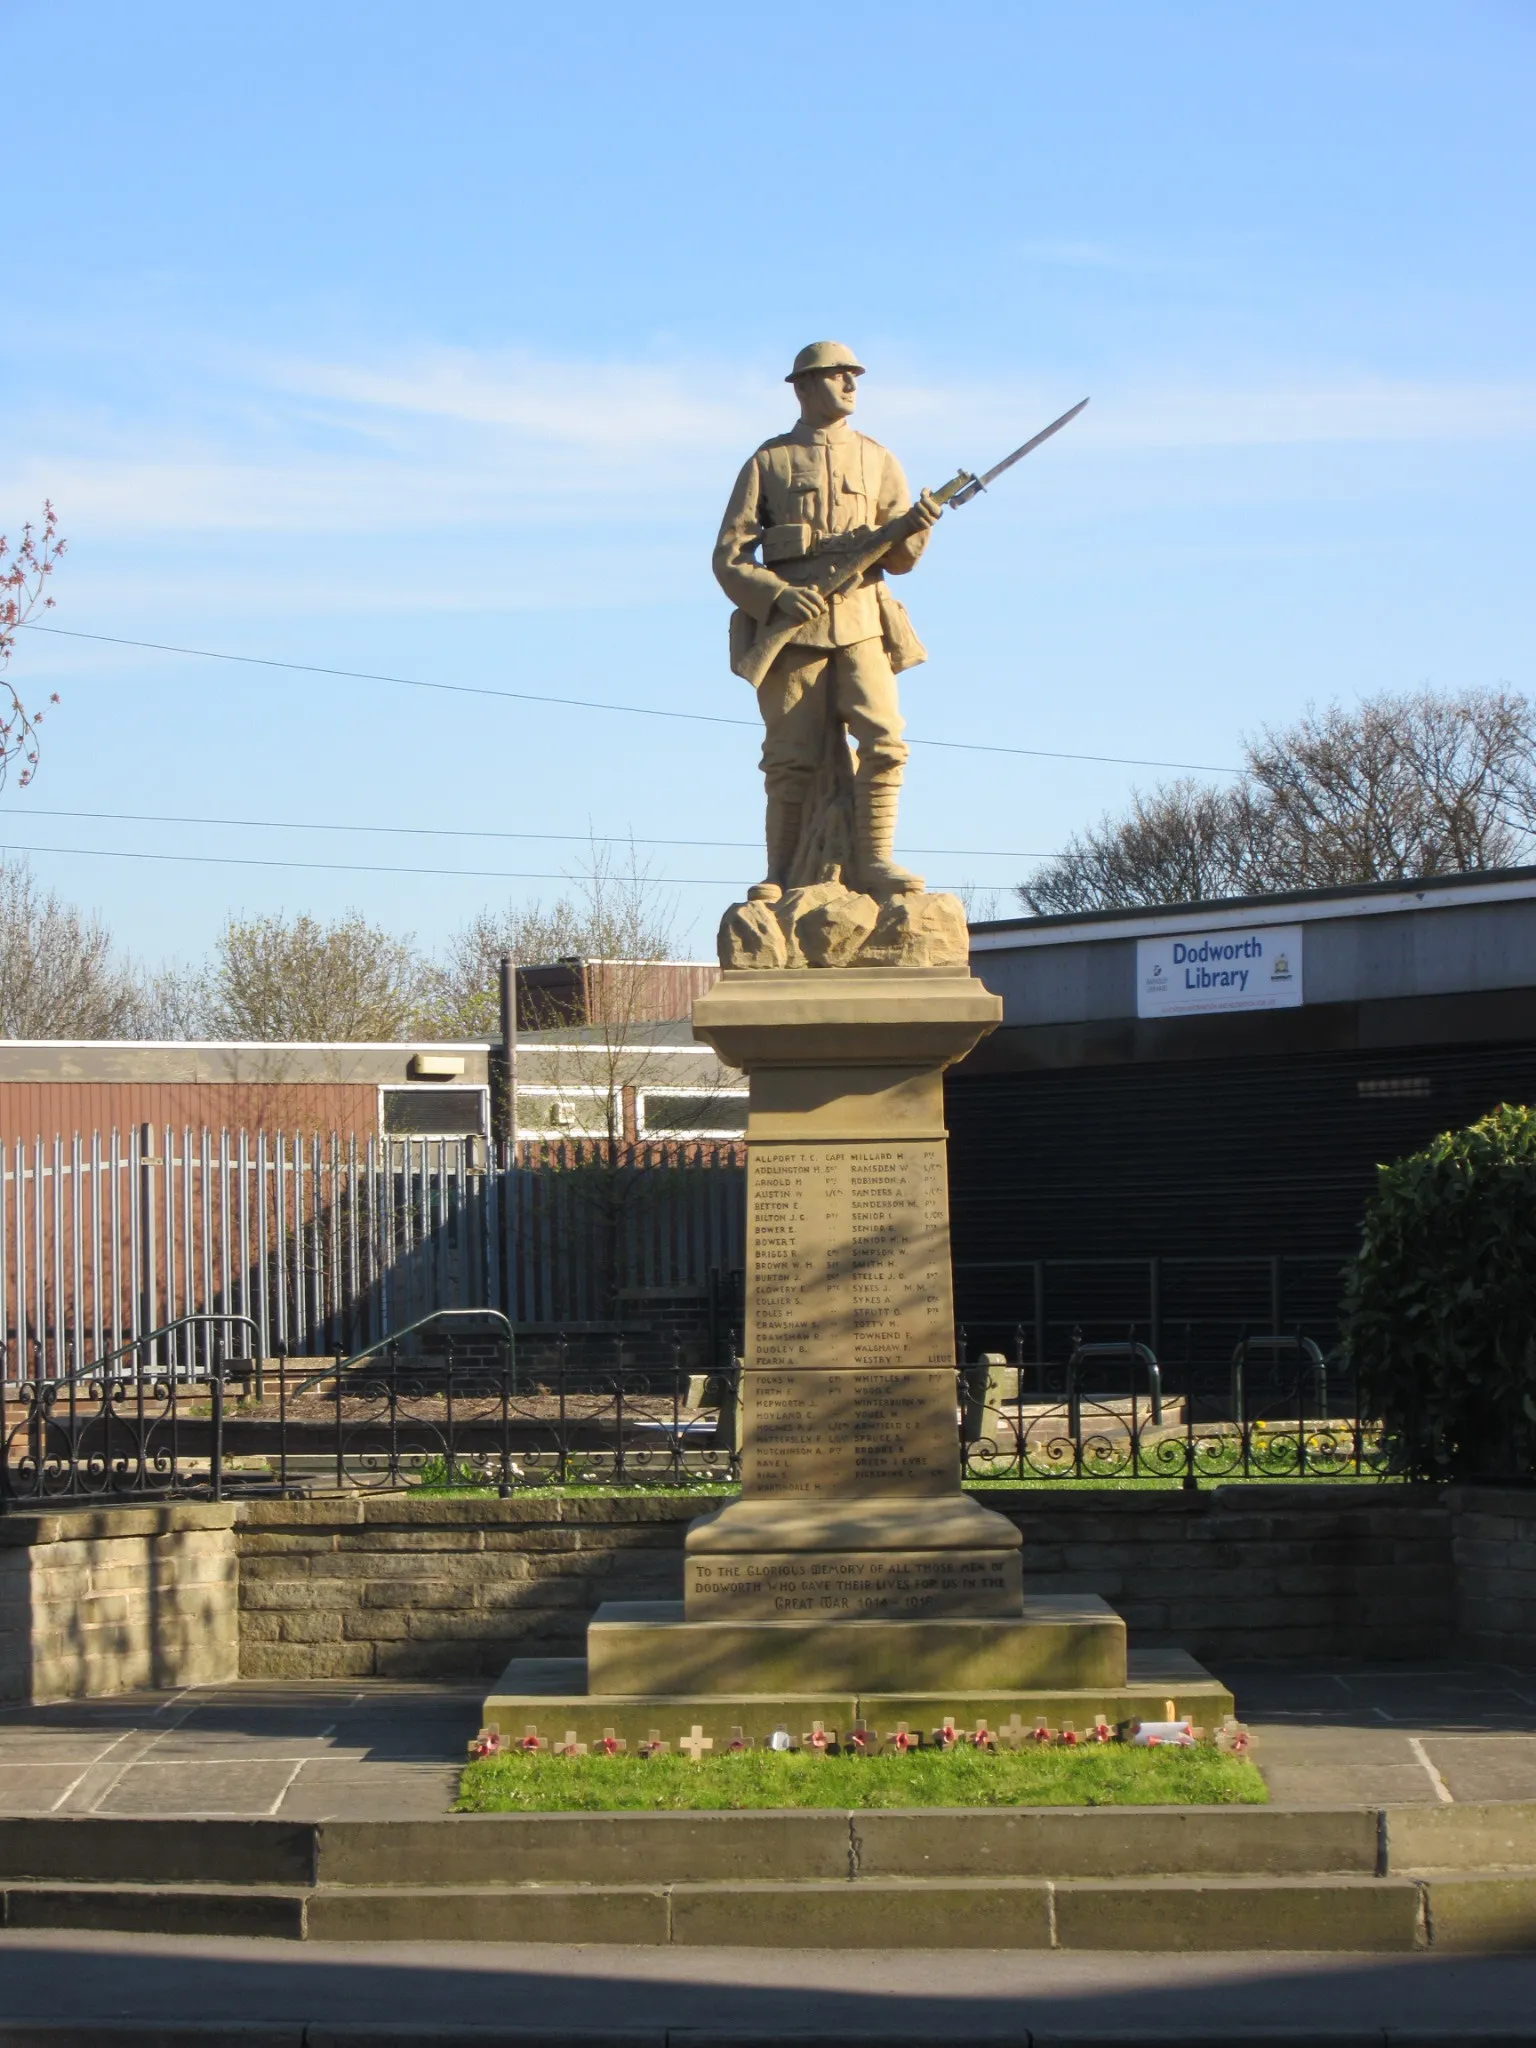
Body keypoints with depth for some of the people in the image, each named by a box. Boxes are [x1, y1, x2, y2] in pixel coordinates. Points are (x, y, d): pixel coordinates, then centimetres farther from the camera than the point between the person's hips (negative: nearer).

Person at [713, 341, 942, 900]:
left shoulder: (877, 460, 16)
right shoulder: (768, 463, 9)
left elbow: (899, 559, 12)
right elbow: (729, 558, 3)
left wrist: (916, 526, -12)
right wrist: (779, 596, -15)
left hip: (859, 622, 2)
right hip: (789, 624, -2)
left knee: (883, 738, -16)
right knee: (793, 760, -4)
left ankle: (874, 862, -12)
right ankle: (783, 879, 4)